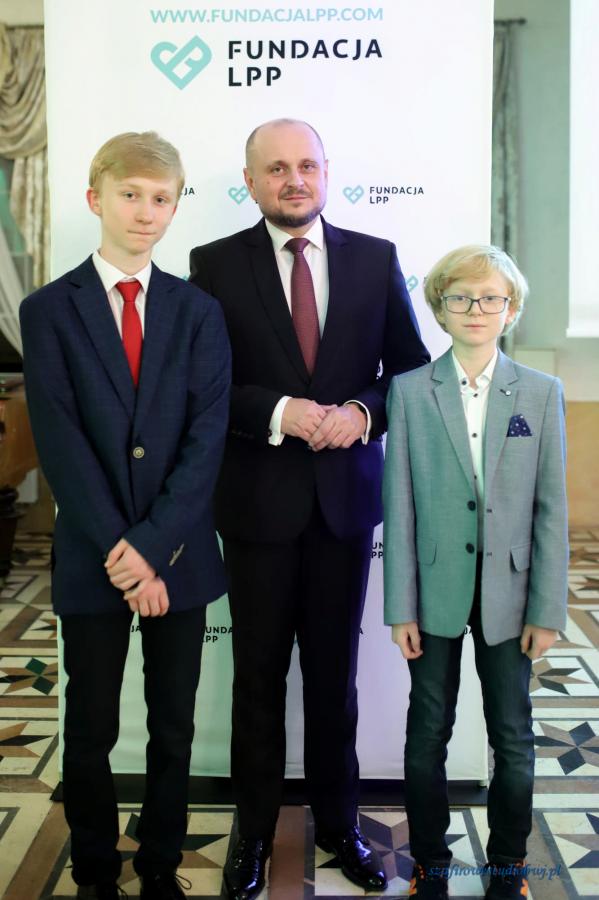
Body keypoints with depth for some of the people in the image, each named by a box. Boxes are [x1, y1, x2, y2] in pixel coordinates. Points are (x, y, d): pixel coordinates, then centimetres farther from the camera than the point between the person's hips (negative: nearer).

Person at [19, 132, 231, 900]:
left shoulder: (198, 310, 3)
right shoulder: (49, 309, -1)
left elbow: (208, 434, -6)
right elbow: (58, 441, -8)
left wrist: (153, 542, -15)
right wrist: (117, 547, -15)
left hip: (180, 553, 1)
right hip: (92, 554, -1)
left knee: (174, 727, 13)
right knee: (91, 730, 11)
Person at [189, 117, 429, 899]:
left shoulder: (376, 258, 3)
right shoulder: (215, 263, -2)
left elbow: (412, 366, 5)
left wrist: (363, 412, -13)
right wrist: (281, 413, -20)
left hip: (346, 496, 2)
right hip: (258, 500, -1)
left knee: (336, 672, 14)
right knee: (259, 674, 12)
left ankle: (338, 822, 34)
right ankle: (255, 830, 31)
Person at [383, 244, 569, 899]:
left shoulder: (541, 393, 0)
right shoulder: (410, 391, -2)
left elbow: (551, 509, 0)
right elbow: (399, 506, -3)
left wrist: (546, 610, -3)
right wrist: (401, 606, -4)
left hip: (507, 592, 1)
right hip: (437, 588, 0)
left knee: (513, 735, 10)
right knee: (429, 730, 10)